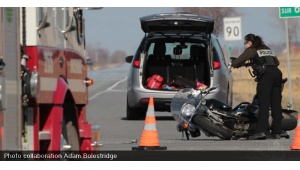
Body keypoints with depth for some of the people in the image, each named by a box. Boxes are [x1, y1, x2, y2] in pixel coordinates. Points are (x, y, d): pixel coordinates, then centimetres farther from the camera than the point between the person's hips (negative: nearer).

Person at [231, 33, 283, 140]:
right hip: (277, 73, 6)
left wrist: (233, 65, 25)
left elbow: (237, 62, 2)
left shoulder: (251, 50, 10)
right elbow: (277, 62, 39)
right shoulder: (267, 49, 29)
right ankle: (276, 132, 2)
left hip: (265, 75, -6)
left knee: (263, 104, -12)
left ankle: (261, 131, -22)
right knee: (276, 104, 5)